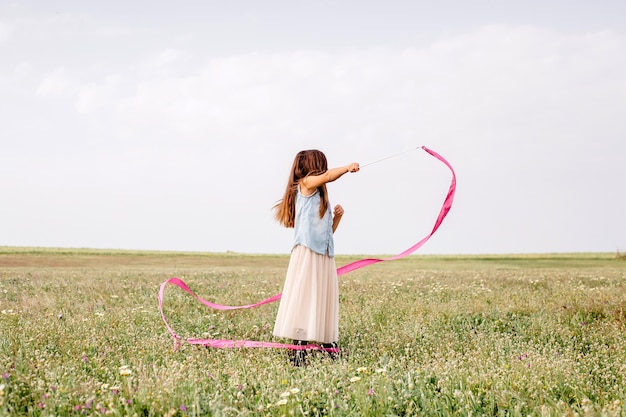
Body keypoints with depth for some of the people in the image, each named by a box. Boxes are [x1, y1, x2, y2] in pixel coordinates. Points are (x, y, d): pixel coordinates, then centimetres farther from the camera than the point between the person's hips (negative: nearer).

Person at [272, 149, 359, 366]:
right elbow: (329, 176, -18)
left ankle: (331, 349, 8)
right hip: (307, 253, -8)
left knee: (324, 302, 6)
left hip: (324, 256, 8)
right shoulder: (305, 184, 1)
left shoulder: (321, 196, 23)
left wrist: (337, 217, 8)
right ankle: (299, 352, -11)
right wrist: (348, 167, -2)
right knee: (303, 301, -10)